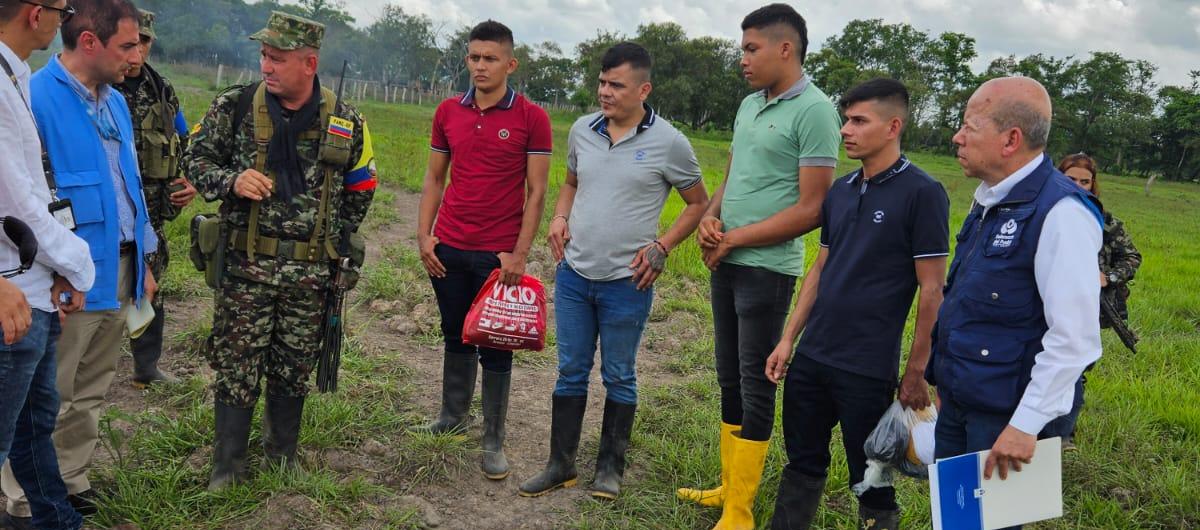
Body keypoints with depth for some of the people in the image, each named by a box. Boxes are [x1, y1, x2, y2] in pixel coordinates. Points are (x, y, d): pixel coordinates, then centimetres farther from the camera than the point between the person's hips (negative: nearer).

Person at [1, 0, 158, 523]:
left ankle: (72, 486, 35)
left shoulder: (116, 102, 10)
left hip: (118, 272, 8)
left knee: (89, 395, 19)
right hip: (68, 282, -8)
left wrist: (143, 262, 17)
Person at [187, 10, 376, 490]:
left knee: (294, 370, 13)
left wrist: (334, 243, 9)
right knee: (236, 366, 3)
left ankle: (282, 459, 31)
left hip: (310, 271, 1)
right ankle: (227, 465, 18)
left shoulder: (345, 122, 0)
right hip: (246, 265, -1)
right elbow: (197, 159, 6)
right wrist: (232, 181, -15)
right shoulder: (235, 106, -3)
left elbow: (360, 191, 12)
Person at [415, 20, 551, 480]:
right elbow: (434, 178, 11)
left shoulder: (531, 118, -7)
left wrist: (520, 254, -12)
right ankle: (453, 416, 34)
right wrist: (423, 235, 2)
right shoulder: (448, 112, 5)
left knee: (495, 349, 5)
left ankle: (493, 442, 15)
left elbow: (536, 192, -7)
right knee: (456, 337, 17)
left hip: (499, 255, -4)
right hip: (448, 250, 4)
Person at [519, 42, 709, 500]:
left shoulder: (668, 142, -10)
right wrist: (559, 217, 1)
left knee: (619, 377, 10)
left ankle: (610, 468, 26)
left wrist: (662, 246, -11)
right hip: (573, 274, 4)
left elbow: (698, 204, 0)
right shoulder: (582, 130, 3)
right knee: (570, 372, 12)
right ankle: (560, 465, 25)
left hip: (626, 282, -4)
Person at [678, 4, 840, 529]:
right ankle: (728, 488, 29)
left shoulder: (814, 111, -13)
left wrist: (732, 239, -12)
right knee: (730, 380, 15)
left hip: (766, 268, -8)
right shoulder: (749, 105, 11)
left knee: (756, 387, 1)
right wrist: (709, 219, -2)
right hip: (726, 263, 8)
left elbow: (810, 211, -16)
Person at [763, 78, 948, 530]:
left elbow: (931, 291, -11)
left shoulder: (922, 193, -11)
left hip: (867, 368, -6)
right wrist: (788, 338, 11)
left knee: (870, 479, 8)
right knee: (802, 465, 16)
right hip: (811, 356, 6)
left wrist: (916, 372, -11)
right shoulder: (840, 190, 8)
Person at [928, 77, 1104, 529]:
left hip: (1002, 413, -8)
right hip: (956, 400, 8)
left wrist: (1025, 426, -21)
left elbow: (1074, 339, -23)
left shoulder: (1060, 213, -20)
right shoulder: (989, 201, 8)